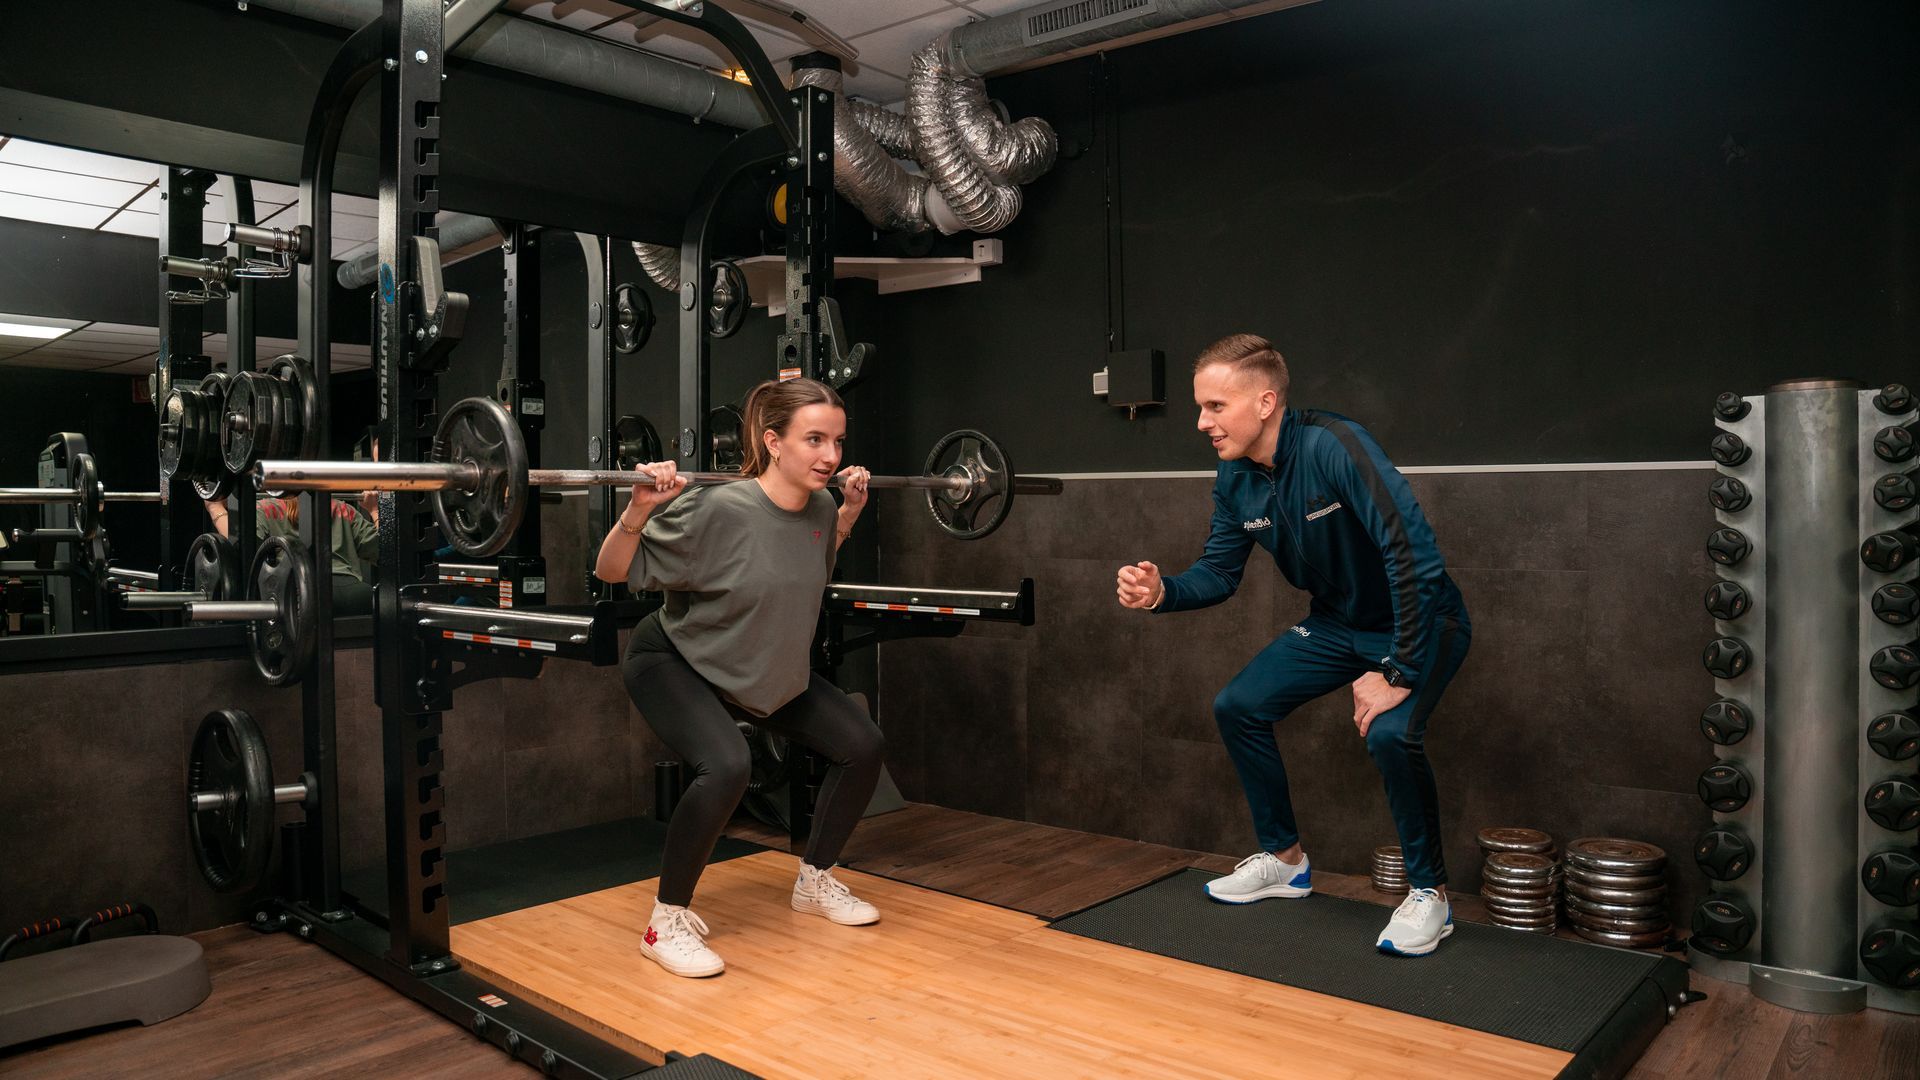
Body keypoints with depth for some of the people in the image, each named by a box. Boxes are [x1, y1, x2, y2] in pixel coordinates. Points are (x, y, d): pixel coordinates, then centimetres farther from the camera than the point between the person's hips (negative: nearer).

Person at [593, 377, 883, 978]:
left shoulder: (818, 509, -11)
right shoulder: (716, 511, -31)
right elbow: (611, 572, -23)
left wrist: (852, 509, 4)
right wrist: (639, 508, -38)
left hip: (773, 666, 7)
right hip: (676, 662, -7)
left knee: (861, 747, 2)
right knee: (725, 768, -32)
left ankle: (816, 883, 23)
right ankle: (667, 924, -10)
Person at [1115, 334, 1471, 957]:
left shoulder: (1332, 446, -32)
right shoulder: (1235, 481, -8)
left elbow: (1414, 554, -36)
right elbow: (1219, 573, 2)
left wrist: (1397, 674, -33)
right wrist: (1162, 592, -20)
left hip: (1421, 623, -7)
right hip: (1338, 624, 8)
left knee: (1390, 733, -31)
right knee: (1238, 706, 2)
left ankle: (1429, 893, -4)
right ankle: (1284, 860, 20)